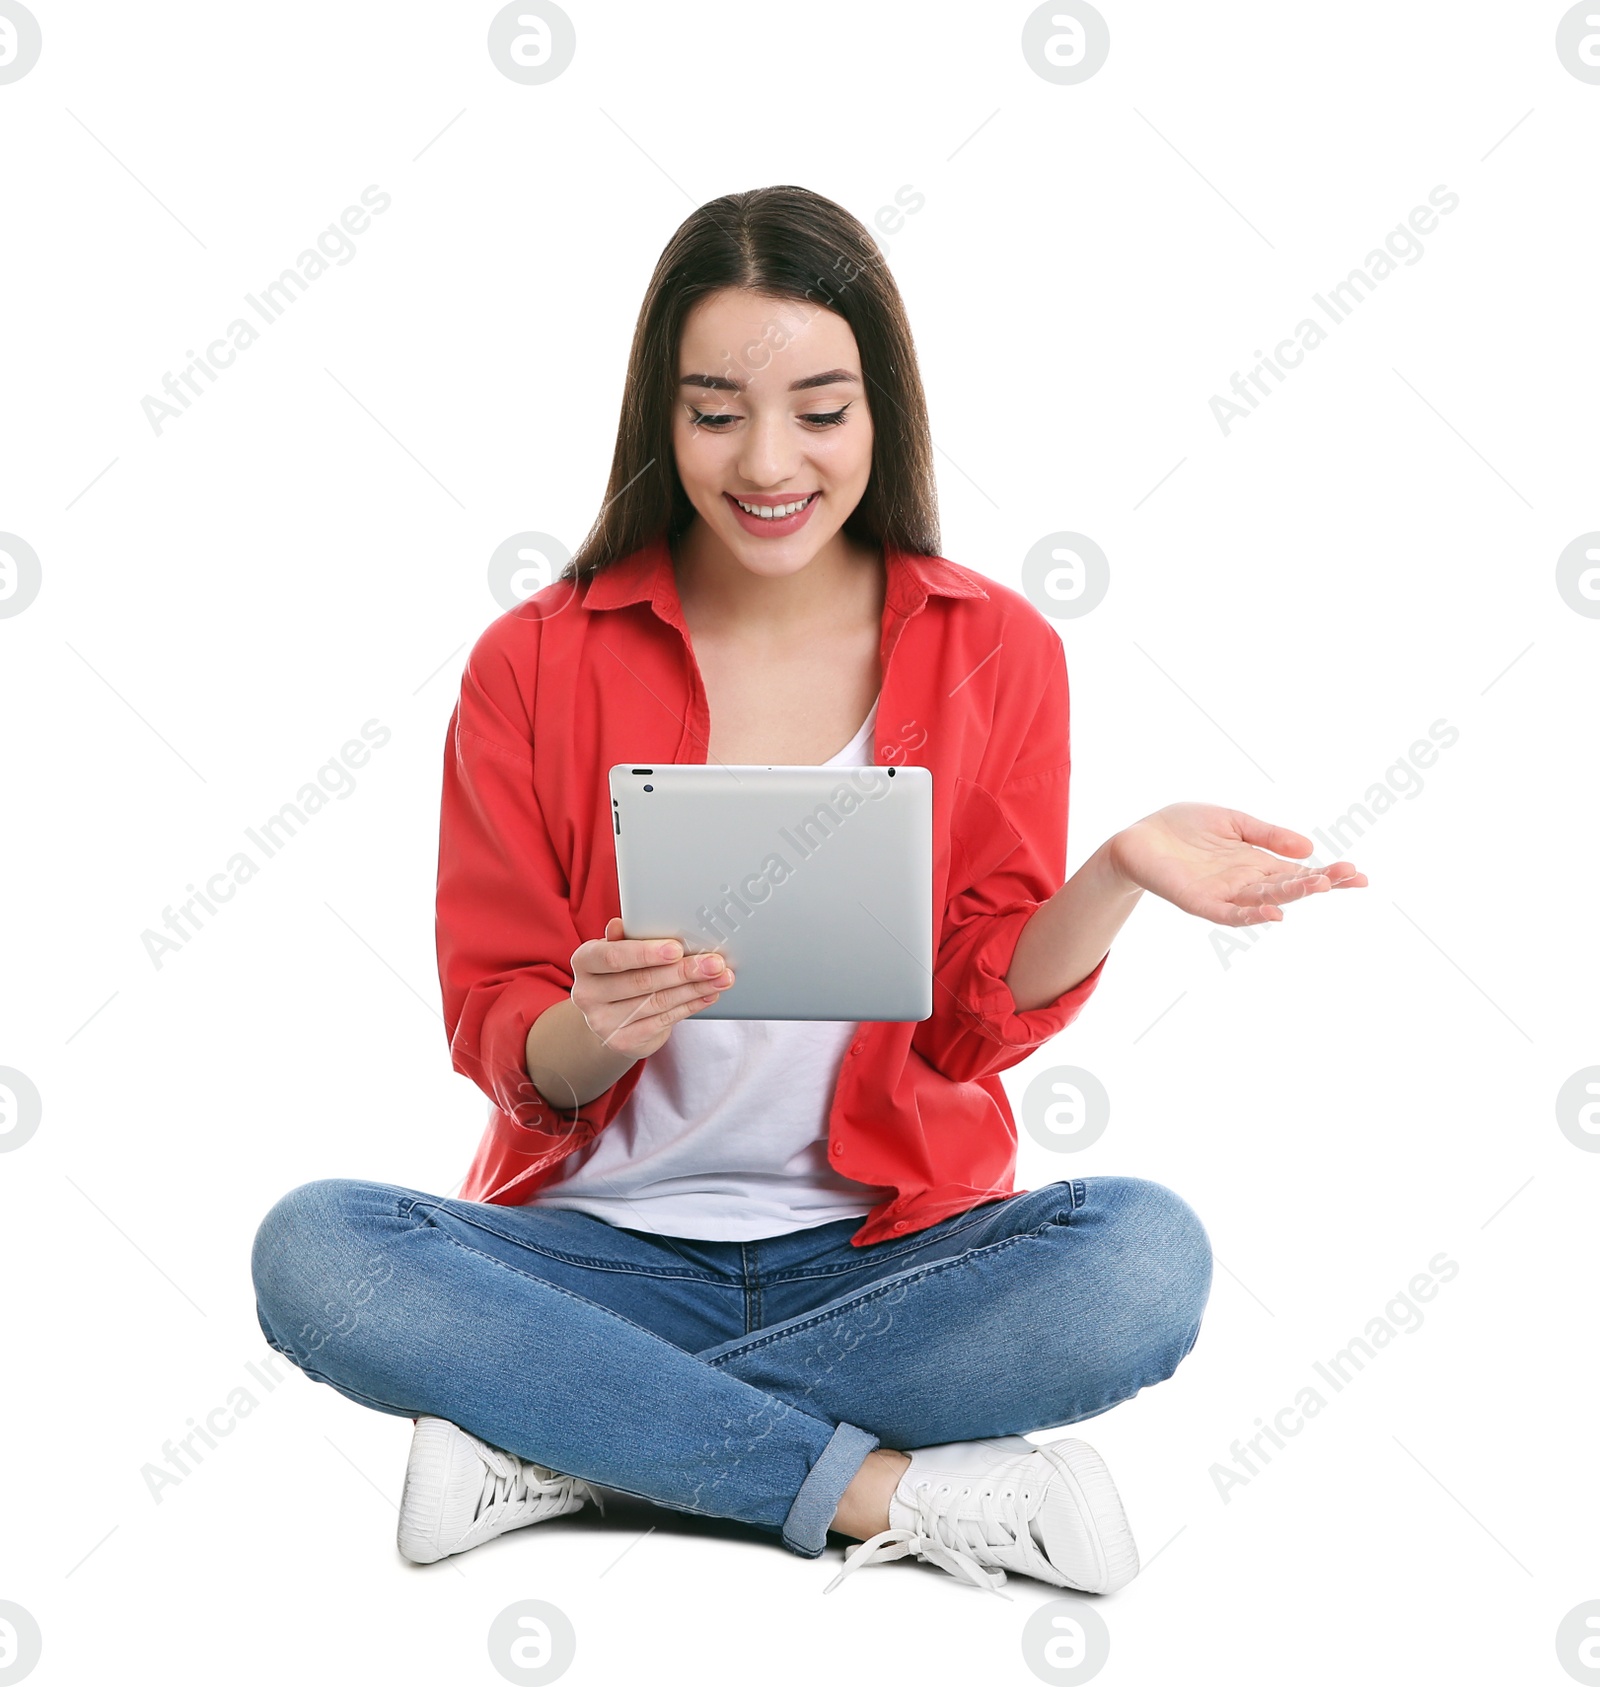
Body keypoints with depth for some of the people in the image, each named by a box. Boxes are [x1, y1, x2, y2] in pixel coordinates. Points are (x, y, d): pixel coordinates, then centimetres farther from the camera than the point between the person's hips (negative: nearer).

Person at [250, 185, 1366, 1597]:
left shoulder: (997, 653, 1)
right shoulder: (535, 665, -1)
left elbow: (979, 1026, -1)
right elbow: (500, 1042, -1)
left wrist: (1121, 873, -19)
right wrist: (594, 1031, -25)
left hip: (890, 1250, 1)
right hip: (605, 1241, 0)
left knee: (1147, 1255, -29)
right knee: (312, 1248, -27)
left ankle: (559, 1441, -20)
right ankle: (889, 1488, -22)